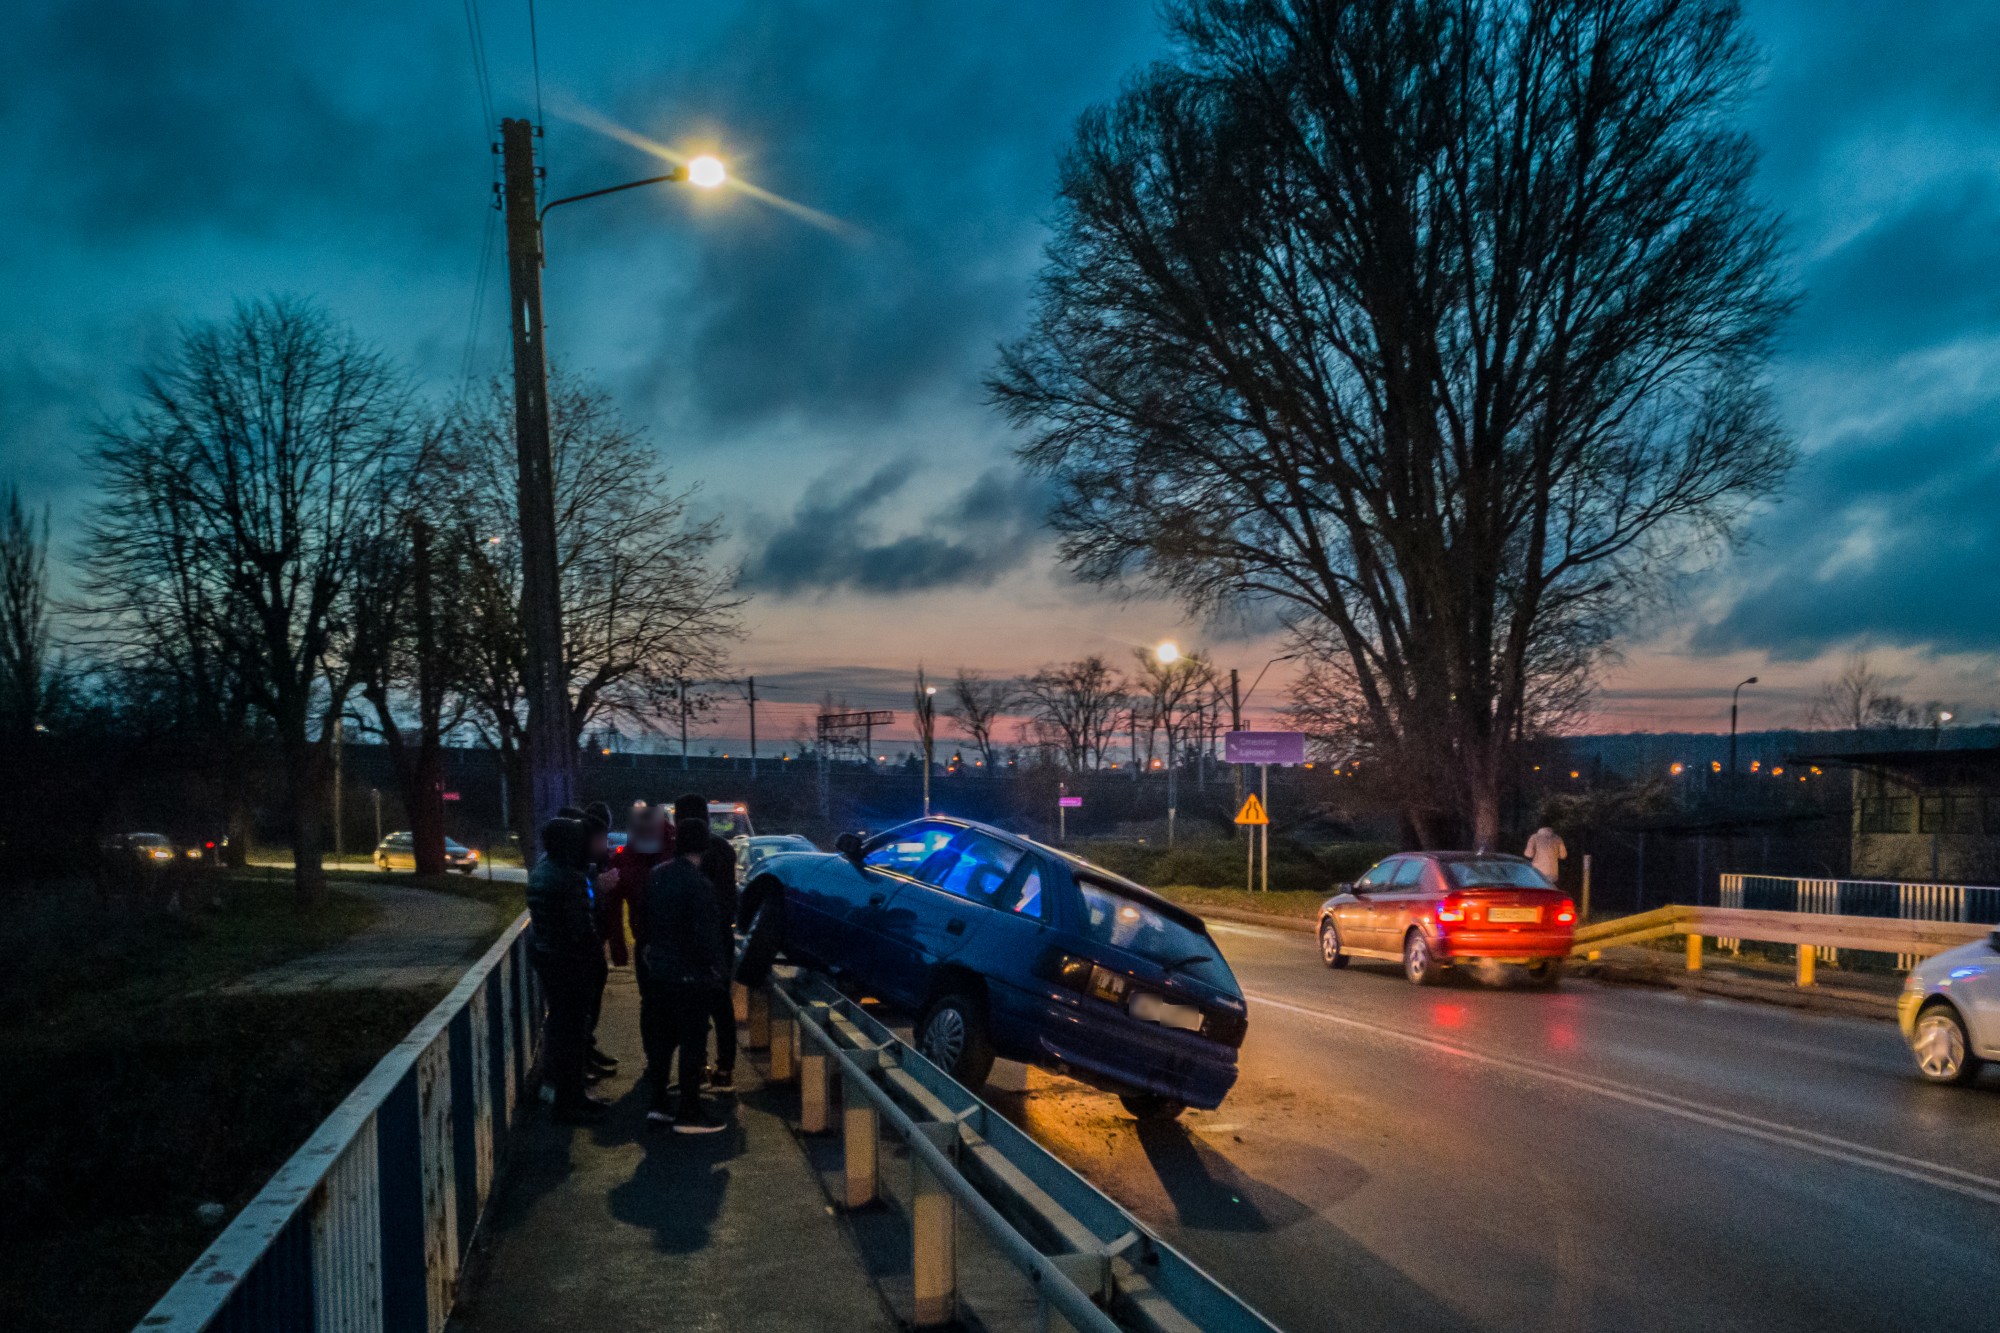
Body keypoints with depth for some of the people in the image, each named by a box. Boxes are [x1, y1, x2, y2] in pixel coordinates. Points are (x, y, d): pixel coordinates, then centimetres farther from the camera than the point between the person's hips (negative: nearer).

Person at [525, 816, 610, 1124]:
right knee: (570, 1030, 1)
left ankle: (571, 1094, 34)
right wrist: (595, 954, -9)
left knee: (560, 1024, 20)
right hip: (568, 961, -10)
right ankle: (567, 1103, 11)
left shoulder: (542, 869, 7)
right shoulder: (568, 878, -23)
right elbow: (580, 927, -23)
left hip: (547, 955, 10)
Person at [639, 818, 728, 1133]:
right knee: (692, 1044, 1)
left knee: (661, 1039, 17)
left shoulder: (656, 875, 3)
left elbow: (644, 919, 13)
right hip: (690, 976, -7)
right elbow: (705, 934, -21)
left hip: (658, 970, 7)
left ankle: (659, 1104, 24)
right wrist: (717, 968, -10)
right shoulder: (698, 884, -20)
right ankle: (688, 1114, 6)